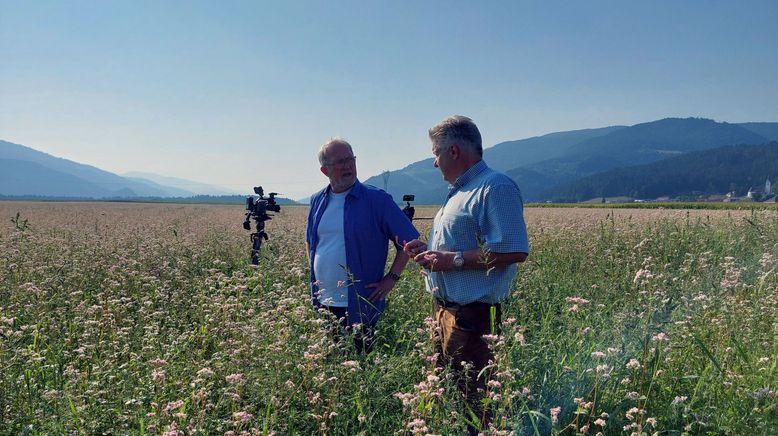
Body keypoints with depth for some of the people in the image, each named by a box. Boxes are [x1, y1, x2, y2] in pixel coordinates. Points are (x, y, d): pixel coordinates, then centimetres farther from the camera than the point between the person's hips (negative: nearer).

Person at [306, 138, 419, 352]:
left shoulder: (377, 200, -9)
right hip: (322, 303, 5)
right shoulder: (317, 200, 8)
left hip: (361, 307, -5)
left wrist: (391, 278, -9)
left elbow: (409, 240, -6)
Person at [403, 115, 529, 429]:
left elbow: (516, 251, -22)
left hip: (472, 317, -10)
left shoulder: (496, 187, -13)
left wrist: (454, 260, -21)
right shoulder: (459, 191, 20)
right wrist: (430, 250, 11)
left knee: (474, 399, -2)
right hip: (444, 310, 10)